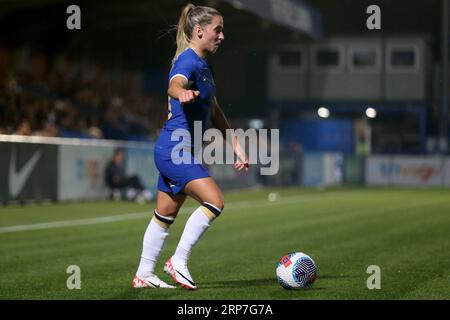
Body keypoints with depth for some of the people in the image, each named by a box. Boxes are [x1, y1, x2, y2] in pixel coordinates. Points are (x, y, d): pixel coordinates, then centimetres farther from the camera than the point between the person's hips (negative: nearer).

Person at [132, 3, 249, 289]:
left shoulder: (203, 65, 15)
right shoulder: (188, 61, -15)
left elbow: (214, 111, 25)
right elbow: (174, 85, -39)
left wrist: (236, 145, 23)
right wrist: (183, 93, -63)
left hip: (174, 151, 10)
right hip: (175, 149, -10)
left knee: (166, 215, 15)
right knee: (214, 201, -19)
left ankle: (143, 274, 23)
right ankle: (179, 261, -9)